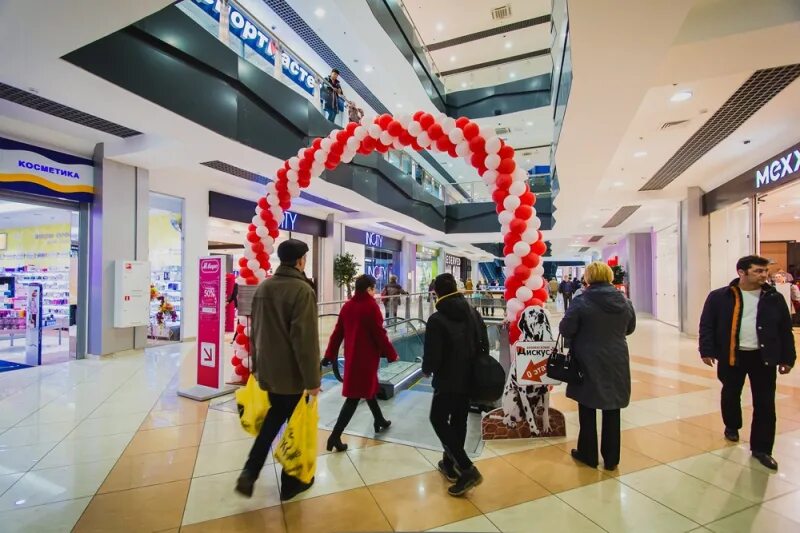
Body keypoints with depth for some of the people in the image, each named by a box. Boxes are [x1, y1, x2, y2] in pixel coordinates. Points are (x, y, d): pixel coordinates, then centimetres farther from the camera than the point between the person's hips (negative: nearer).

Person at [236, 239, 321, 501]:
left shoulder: (263, 287, 3)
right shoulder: (302, 290, -21)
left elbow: (255, 330, 10)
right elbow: (305, 339, -24)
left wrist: (256, 364, 20)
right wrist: (312, 379, -17)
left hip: (267, 369, 7)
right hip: (293, 373, -7)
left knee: (274, 417, 27)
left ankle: (249, 474, 22)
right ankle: (290, 484, 30)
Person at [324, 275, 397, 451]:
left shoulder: (347, 306, 4)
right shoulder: (371, 306, -16)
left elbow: (337, 332, 5)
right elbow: (380, 334, -16)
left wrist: (330, 355, 11)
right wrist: (392, 354, -4)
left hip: (351, 355, 8)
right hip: (366, 356, -7)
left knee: (368, 388, 23)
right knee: (354, 397, 0)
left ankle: (380, 421, 40)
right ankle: (335, 436, 1)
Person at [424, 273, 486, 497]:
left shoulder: (436, 319, -20)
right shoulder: (473, 313, -1)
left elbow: (432, 355, -21)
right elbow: (485, 345, 4)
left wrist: (427, 370, 0)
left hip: (448, 380, -6)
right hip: (471, 379, 6)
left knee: (439, 420, 11)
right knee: (459, 421, 19)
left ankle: (467, 469, 3)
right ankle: (450, 465, 34)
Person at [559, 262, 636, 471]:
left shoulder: (581, 301, -16)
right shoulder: (624, 301, -1)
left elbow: (565, 329, -15)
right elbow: (630, 328, 12)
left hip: (589, 363, -4)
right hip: (616, 362, 4)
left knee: (588, 409, 12)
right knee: (612, 410, 15)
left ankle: (588, 454, 25)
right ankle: (611, 459, 27)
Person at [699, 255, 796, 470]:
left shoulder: (775, 298, 1)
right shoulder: (719, 297, -7)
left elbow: (785, 330, 7)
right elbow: (707, 325, -4)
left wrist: (787, 358, 6)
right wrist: (707, 351, -9)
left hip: (763, 357, 2)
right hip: (731, 356, -1)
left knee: (765, 403, 4)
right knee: (730, 395, 15)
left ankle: (761, 449, 17)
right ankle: (732, 427, 41)